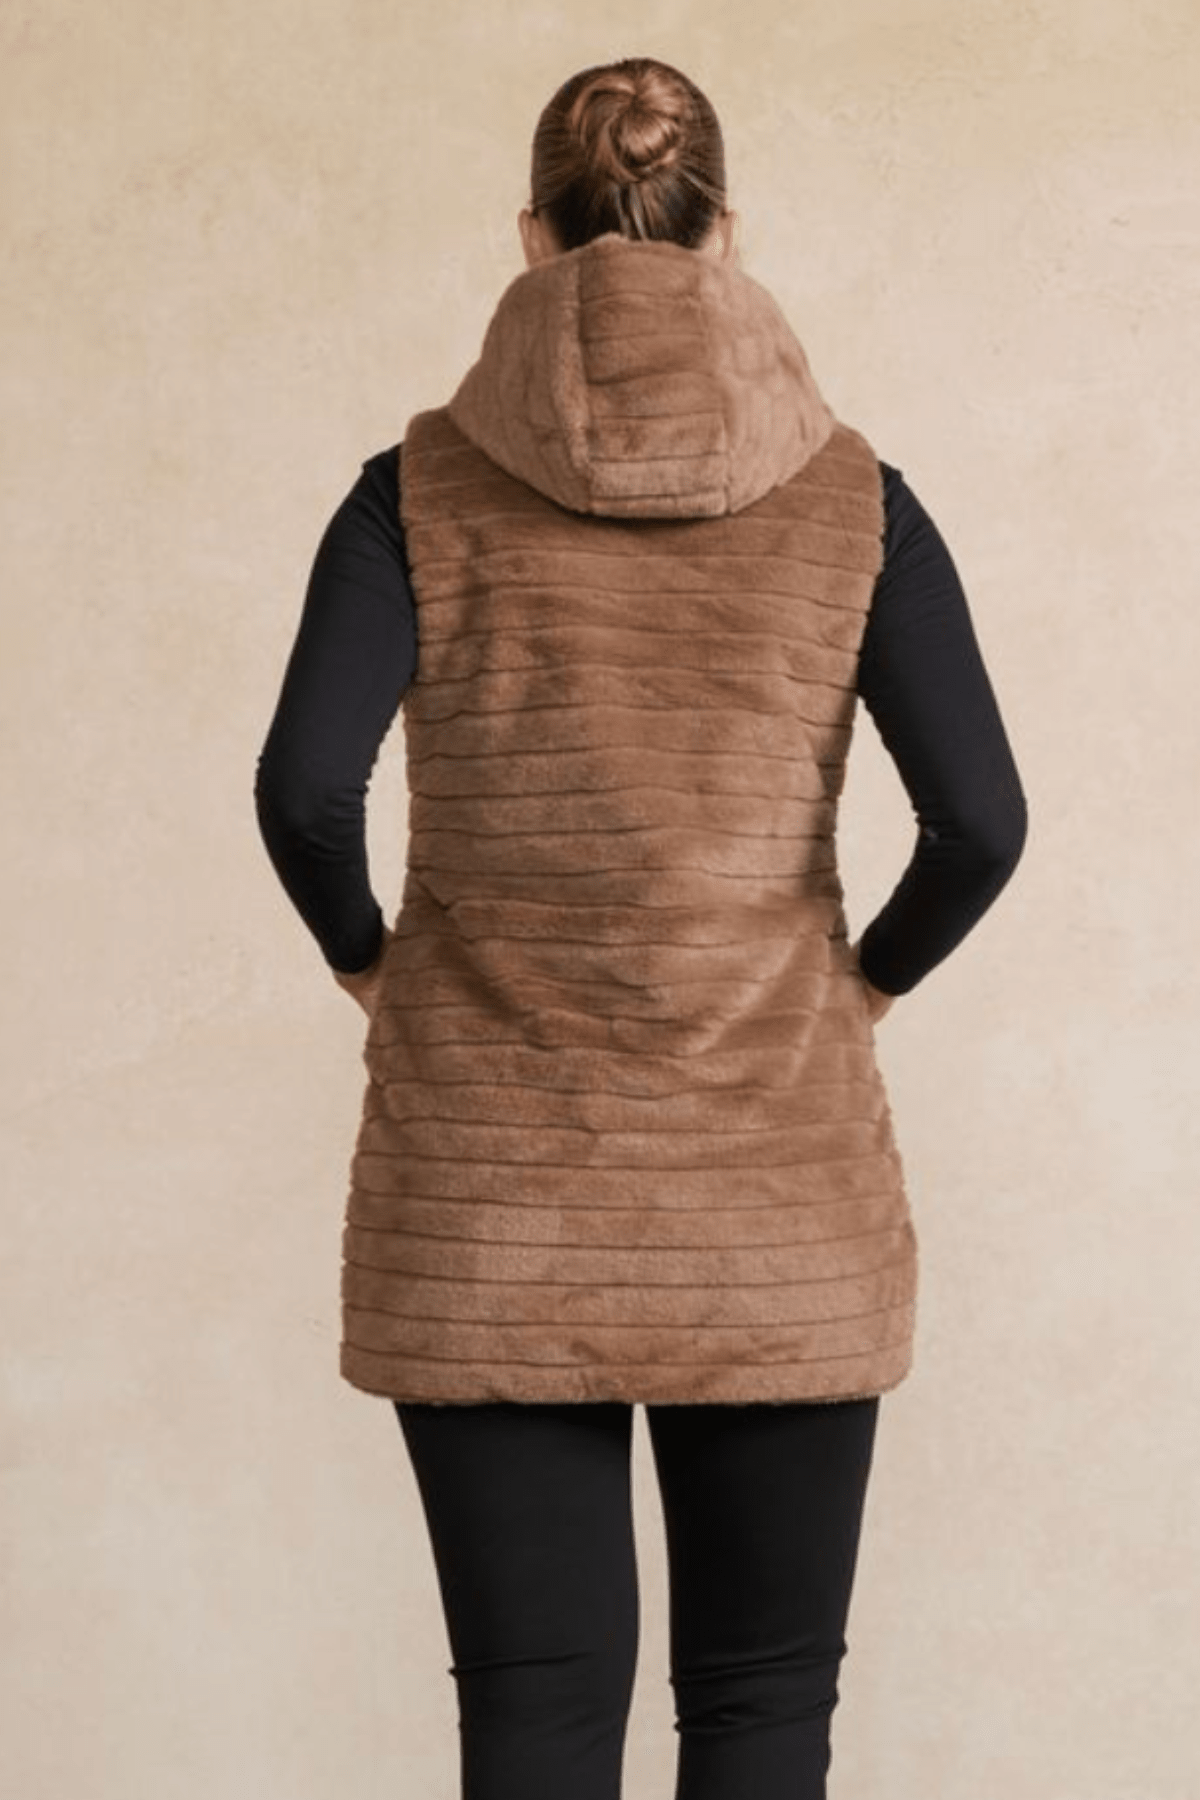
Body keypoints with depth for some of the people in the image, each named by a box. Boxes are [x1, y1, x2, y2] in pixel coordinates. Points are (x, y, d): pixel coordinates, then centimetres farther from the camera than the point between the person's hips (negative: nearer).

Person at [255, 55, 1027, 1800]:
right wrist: (866, 979, 9)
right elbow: (981, 819, -8)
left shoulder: (422, 492, -2)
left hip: (488, 1197, 0)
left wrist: (373, 964, 4)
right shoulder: (851, 498, 0)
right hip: (775, 1195, 0)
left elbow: (304, 790, -14)